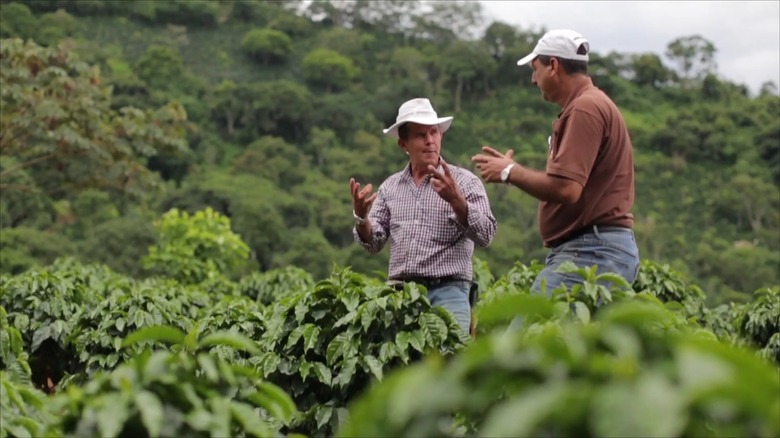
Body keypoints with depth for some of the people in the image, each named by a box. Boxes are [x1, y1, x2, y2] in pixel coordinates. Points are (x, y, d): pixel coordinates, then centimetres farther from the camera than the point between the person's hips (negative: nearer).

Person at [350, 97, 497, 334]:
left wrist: (455, 200, -23)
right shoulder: (390, 186, 14)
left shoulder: (464, 181, 2)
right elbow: (374, 244, 13)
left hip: (447, 291, -3)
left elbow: (485, 235, -8)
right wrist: (360, 216, -8)